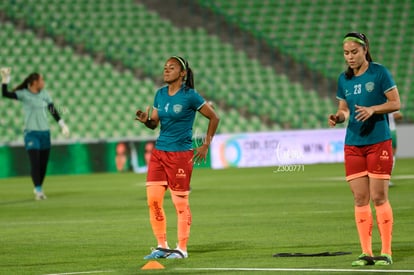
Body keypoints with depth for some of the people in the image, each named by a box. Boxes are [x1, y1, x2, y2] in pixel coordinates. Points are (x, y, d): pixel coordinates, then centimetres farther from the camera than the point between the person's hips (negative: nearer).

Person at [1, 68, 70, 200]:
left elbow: (53, 110, 10)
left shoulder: (44, 94, 7)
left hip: (45, 132, 5)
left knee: (44, 163, 5)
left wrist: (63, 125, 5)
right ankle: (38, 190, -7)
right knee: (35, 163, -12)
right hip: (31, 132, -5)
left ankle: (40, 189, 17)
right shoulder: (23, 94, -6)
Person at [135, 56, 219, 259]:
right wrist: (146, 120, -10)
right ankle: (162, 246, 8)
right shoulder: (160, 94, 9)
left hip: (180, 154, -6)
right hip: (159, 151, 6)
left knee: (180, 202, 0)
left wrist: (206, 145, -3)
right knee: (153, 199, -1)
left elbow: (214, 118, -2)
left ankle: (182, 248, 8)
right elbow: (155, 123, 13)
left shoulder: (190, 96, -9)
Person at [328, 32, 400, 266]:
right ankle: (366, 253, 4)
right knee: (360, 199, 1)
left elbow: (395, 102, -5)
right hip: (353, 144, 5)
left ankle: (386, 252, 1)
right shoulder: (344, 79, 10)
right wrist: (338, 117, -6)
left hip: (378, 142, -5)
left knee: (379, 197, -5)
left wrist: (372, 109, -20)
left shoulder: (379, 72, -5)